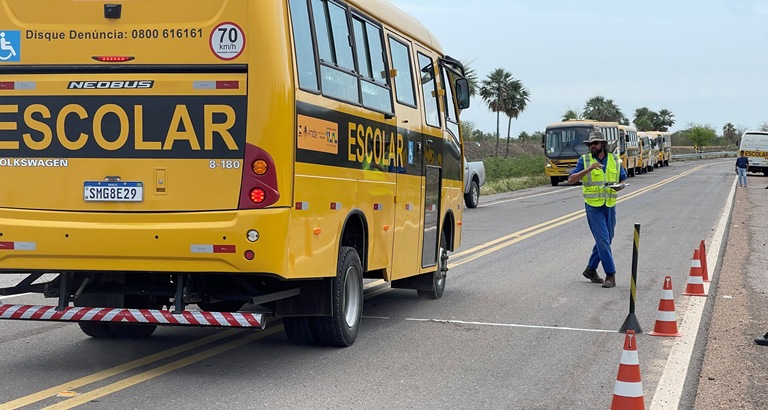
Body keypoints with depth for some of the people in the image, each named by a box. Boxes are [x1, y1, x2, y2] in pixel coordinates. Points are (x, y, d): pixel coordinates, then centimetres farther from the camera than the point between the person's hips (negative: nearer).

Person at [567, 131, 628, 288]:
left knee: (605, 240, 11)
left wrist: (620, 186, -10)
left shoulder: (615, 160, 6)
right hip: (593, 206, -4)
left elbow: (623, 180, 14)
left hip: (610, 206, 4)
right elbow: (571, 179, -10)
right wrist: (588, 169, -23)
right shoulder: (584, 160, -3)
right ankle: (610, 275, -7)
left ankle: (591, 269, 26)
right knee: (603, 240, -10)